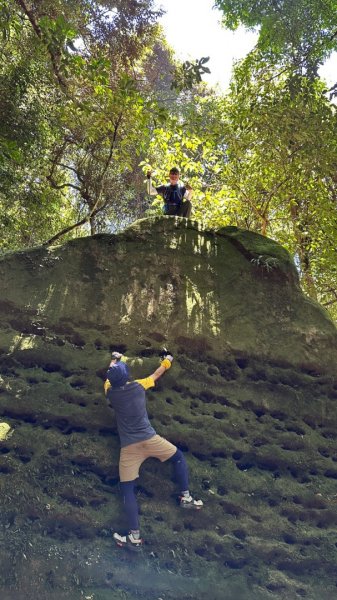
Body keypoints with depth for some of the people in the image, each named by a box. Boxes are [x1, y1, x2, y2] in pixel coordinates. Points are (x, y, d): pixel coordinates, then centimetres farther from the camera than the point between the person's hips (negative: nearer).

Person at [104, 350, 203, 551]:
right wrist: (167, 361, 40)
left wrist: (115, 360, 44)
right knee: (179, 457, 25)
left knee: (127, 489, 3)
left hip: (129, 446, 0)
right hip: (149, 439, 1)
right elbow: (157, 374, 20)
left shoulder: (110, 392, 2)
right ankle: (186, 497, 19)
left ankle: (135, 537, -3)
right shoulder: (139, 386, 1)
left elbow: (110, 376, 25)